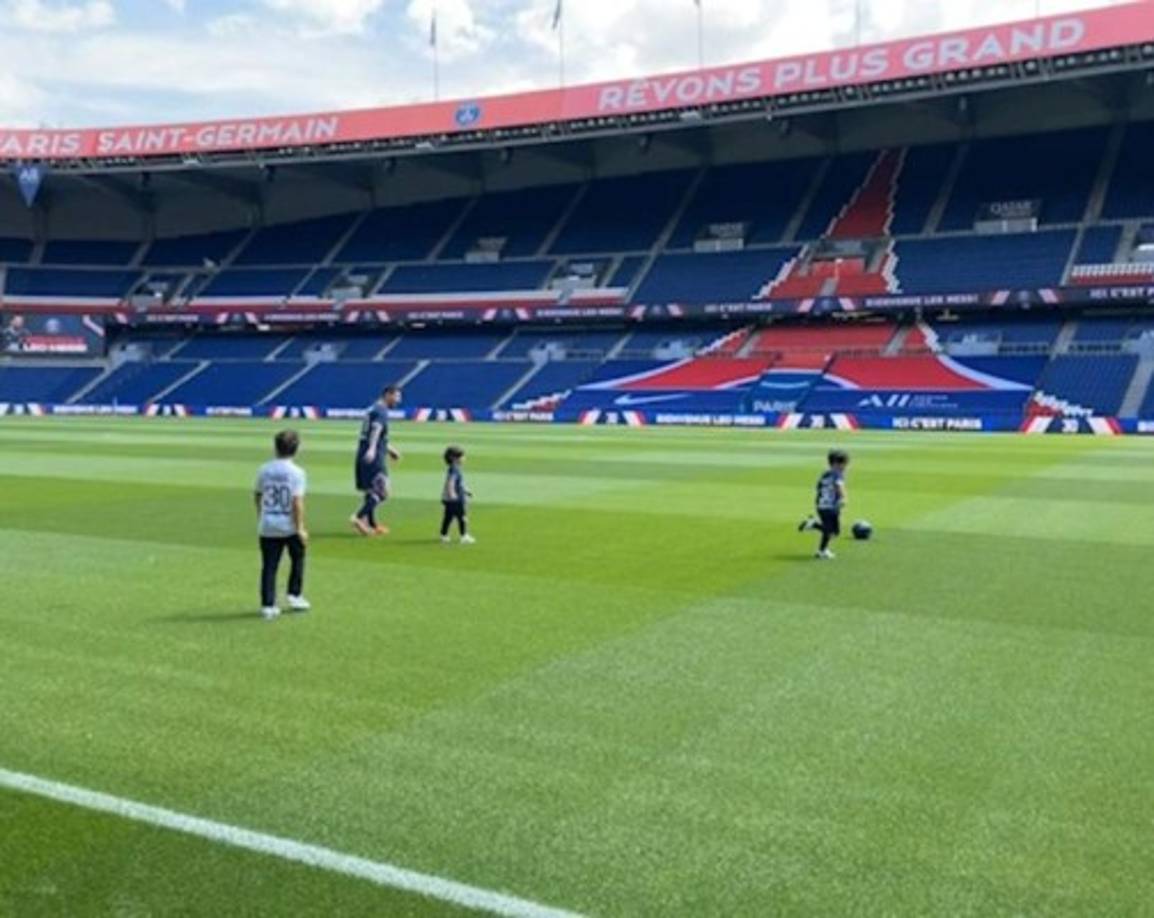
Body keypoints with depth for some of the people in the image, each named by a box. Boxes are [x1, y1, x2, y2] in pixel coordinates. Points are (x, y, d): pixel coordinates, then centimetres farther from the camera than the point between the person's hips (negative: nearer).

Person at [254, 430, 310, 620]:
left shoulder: (264, 470, 4)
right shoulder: (296, 472, -11)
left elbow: (258, 496, 16)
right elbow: (297, 501, -17)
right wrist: (301, 528, -13)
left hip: (268, 526, 3)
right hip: (289, 526, -3)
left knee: (269, 566, 5)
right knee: (297, 559, 20)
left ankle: (268, 605, 4)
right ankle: (295, 596, 22)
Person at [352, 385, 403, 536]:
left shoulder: (374, 409, 21)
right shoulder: (381, 411, -10)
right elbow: (376, 429, -28)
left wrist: (389, 450, 42)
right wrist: (372, 449, -43)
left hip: (364, 455, 10)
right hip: (374, 457, -10)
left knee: (372, 490, 18)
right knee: (383, 491, -11)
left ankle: (372, 524, 25)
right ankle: (358, 517, -20)